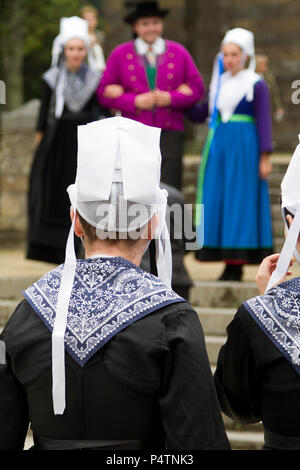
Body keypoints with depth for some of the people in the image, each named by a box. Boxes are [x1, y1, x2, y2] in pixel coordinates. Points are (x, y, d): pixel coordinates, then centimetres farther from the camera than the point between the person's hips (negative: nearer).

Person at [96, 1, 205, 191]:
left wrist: (171, 98, -9)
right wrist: (135, 101, -10)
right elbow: (104, 93, 4)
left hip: (170, 134, 0)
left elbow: (197, 88, 9)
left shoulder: (179, 53, 10)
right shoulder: (120, 55, 7)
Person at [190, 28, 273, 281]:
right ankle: (229, 264, 7)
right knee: (217, 201, 2)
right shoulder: (220, 83, 14)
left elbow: (264, 122, -5)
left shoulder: (257, 85, -3)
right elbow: (200, 114, 18)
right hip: (218, 147, 6)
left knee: (240, 201, -5)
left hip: (244, 149, -6)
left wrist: (265, 157, -10)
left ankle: (237, 266, -2)